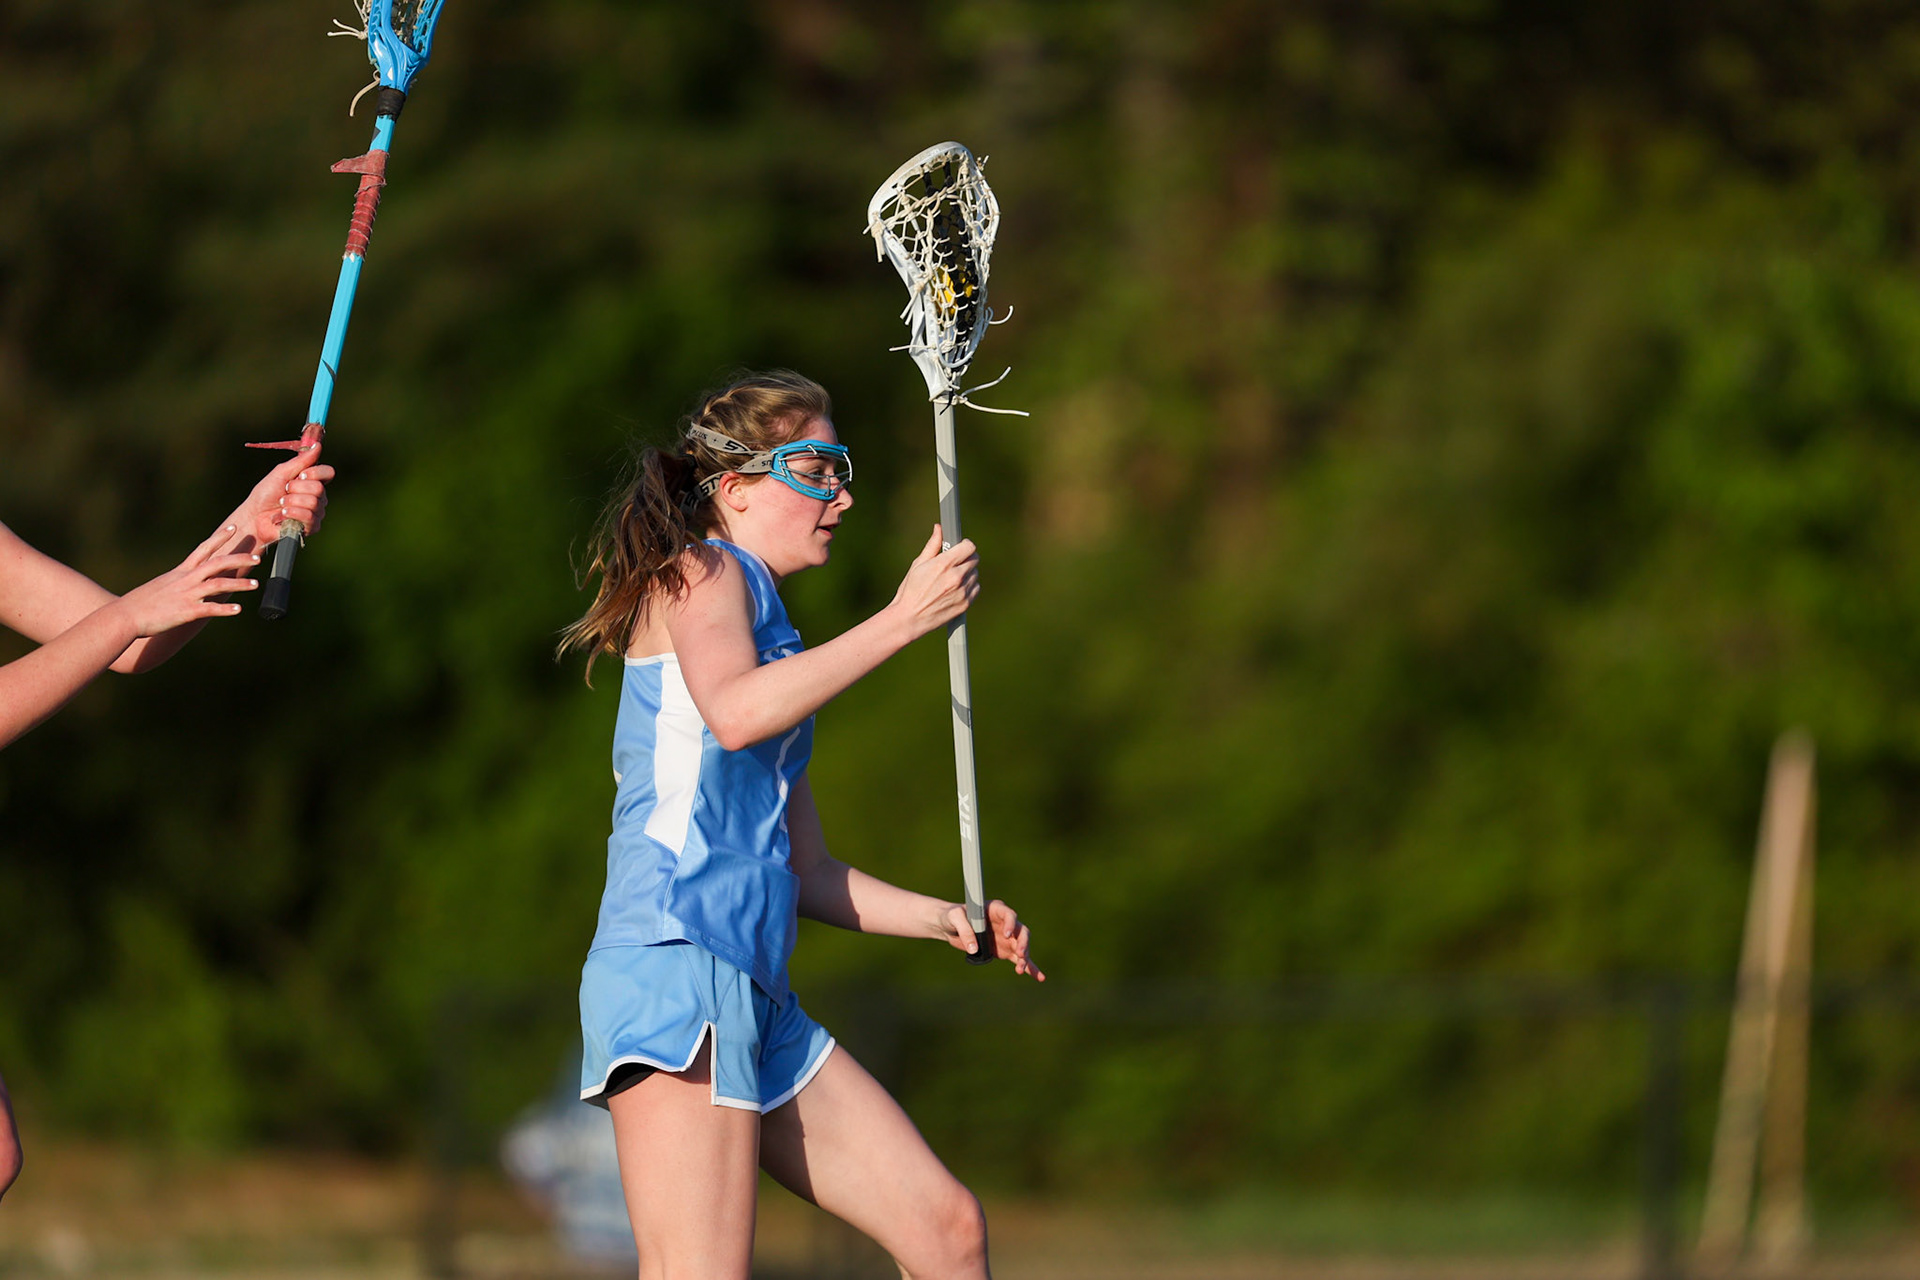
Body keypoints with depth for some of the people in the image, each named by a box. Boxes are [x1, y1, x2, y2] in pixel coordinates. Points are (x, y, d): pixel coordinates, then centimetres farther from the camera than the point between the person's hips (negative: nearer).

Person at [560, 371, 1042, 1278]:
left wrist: (943, 920, 17)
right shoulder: (700, 573, 2)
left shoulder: (770, 626, 27)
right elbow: (735, 711, -22)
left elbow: (807, 874, 30)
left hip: (759, 996, 10)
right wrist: (903, 620, -18)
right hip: (674, 966, -10)